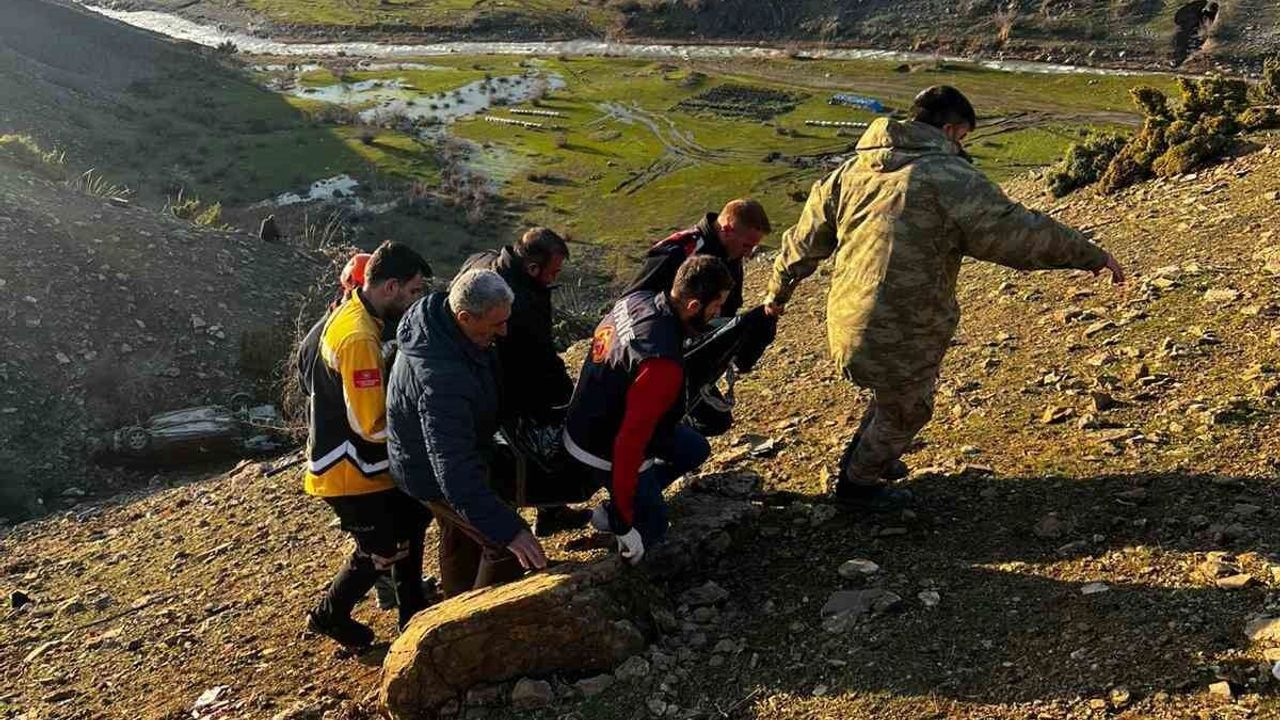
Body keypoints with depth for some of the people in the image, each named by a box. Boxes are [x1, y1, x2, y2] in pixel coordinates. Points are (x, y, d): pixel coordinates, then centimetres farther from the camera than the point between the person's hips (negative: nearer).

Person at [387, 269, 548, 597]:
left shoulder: (440, 311, -14)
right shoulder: (441, 378, -43)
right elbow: (455, 472, -45)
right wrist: (508, 530, -47)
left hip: (452, 454, 10)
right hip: (433, 474, -10)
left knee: (461, 539, 27)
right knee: (508, 547, -6)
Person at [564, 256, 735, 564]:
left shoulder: (639, 299, -14)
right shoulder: (662, 364, -38)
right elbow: (629, 444, -35)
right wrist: (624, 523, -25)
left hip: (595, 419, 8)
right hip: (607, 451, -8)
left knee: (696, 449, 21)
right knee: (650, 527, 13)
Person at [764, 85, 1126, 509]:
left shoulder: (853, 169, 9)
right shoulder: (950, 177, -13)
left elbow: (805, 240, 15)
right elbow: (1019, 232, -12)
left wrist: (779, 292, 28)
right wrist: (1093, 257, -1)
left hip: (847, 323, 8)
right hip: (899, 335, -7)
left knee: (896, 397, 32)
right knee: (906, 410, 19)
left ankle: (862, 458, 49)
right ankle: (857, 483, 36)